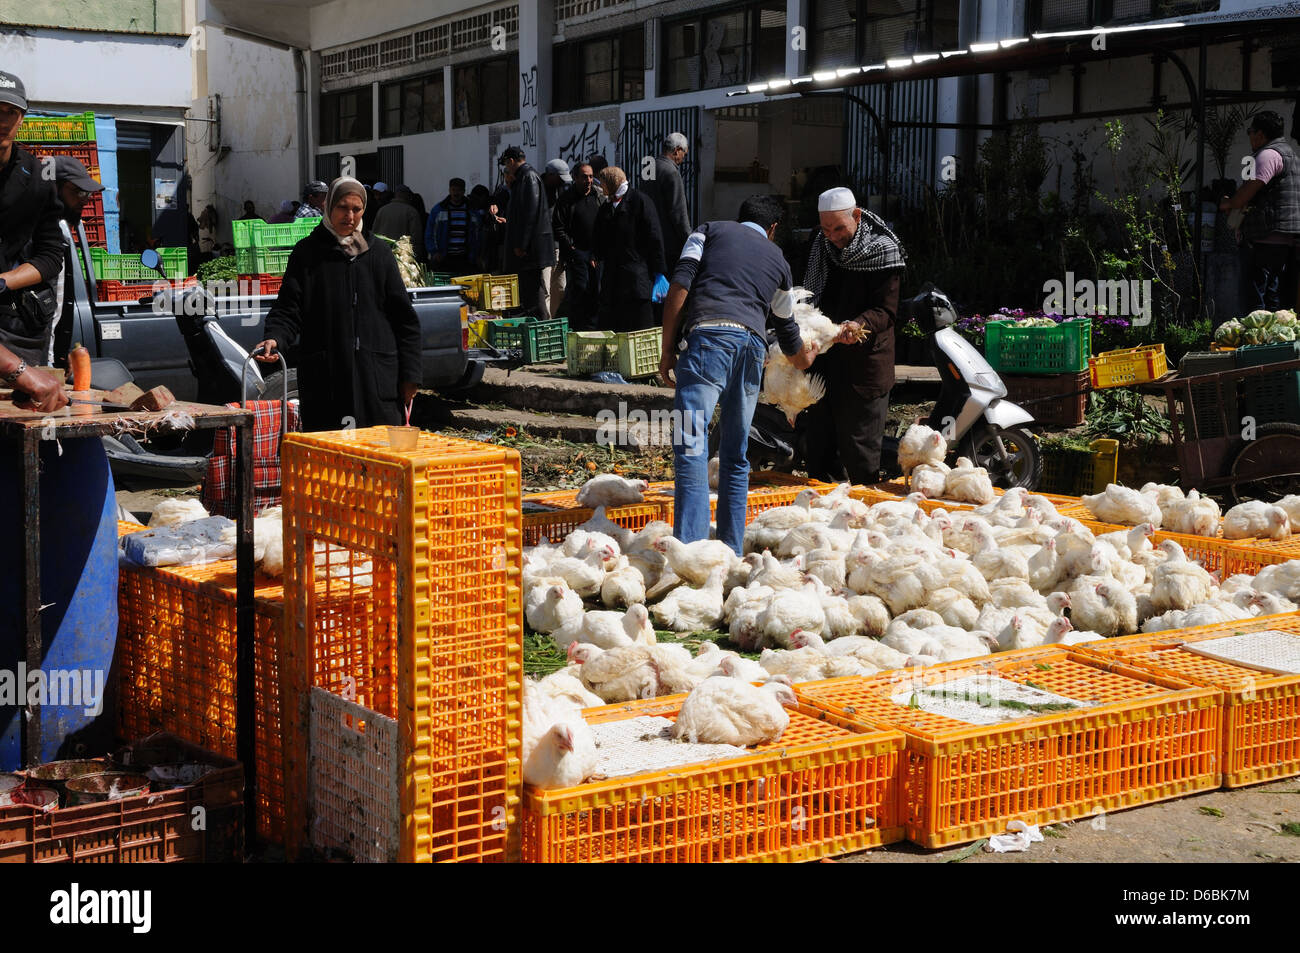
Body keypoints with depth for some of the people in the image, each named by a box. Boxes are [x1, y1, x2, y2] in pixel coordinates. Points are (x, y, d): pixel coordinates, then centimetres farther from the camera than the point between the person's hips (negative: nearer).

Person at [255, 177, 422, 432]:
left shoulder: (378, 252, 11)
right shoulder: (306, 253, 8)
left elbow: (404, 317, 10)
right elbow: (288, 308, 4)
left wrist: (410, 374, 5)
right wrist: (274, 338, -18)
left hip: (377, 375, 1)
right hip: (323, 377, -1)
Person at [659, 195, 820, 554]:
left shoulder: (709, 231, 21)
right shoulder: (777, 259, 30)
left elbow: (680, 286, 5)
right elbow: (786, 327, 39)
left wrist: (667, 349, 5)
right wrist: (803, 359, 60)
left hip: (707, 334, -3)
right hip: (752, 343, 4)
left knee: (691, 444, -11)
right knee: (736, 456, 14)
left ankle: (689, 548, -23)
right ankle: (732, 551, 16)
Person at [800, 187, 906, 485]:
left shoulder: (881, 251, -9)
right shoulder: (821, 247, 9)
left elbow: (887, 311, -12)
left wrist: (859, 324, -31)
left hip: (863, 361, -6)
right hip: (823, 359, 6)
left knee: (859, 445, -3)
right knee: (818, 440, 11)